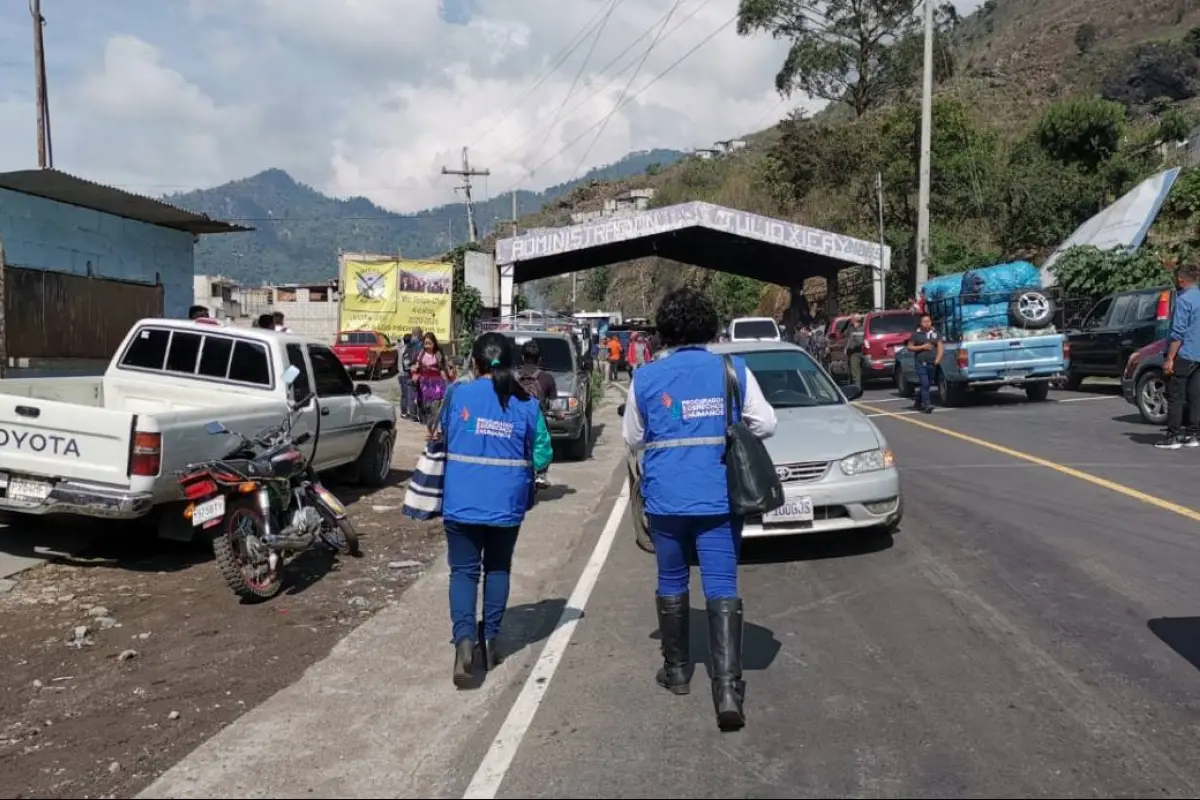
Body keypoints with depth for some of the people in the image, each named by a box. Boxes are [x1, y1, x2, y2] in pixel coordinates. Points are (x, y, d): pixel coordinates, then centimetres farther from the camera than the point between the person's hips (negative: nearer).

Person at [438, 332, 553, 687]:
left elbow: (442, 437, 11)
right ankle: (488, 641, 22)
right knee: (497, 569, 18)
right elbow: (542, 457, -1)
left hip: (462, 501, -1)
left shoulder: (458, 395, -5)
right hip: (507, 502, 1)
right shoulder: (526, 404, -3)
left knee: (463, 571, 6)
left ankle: (464, 640, -13)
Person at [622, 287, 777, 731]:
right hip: (718, 498, 0)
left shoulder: (646, 378, -1)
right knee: (722, 590, -1)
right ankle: (728, 689, -10)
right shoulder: (734, 370, -2)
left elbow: (633, 439, 8)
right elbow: (765, 424, 2)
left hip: (666, 498, 1)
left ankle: (676, 670, 30)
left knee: (671, 583, 17)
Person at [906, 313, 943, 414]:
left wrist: (938, 359, -6)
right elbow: (910, 347, 3)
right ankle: (927, 405, -20)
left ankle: (918, 403, 27)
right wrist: (922, 347, -11)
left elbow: (940, 347, 9)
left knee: (927, 385, 11)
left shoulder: (936, 334, 11)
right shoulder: (916, 334, 2)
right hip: (920, 363, -4)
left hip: (932, 364, 4)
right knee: (925, 384, -15)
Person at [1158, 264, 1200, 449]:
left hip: (1184, 355, -8)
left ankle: (1173, 437, -3)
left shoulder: (1183, 300, -13)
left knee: (1175, 397, -3)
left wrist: (1169, 359, -17)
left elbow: (1178, 332, -18)